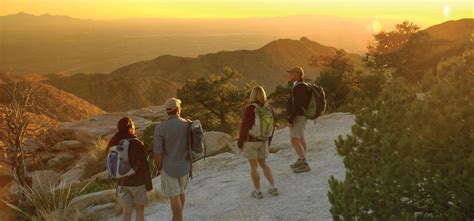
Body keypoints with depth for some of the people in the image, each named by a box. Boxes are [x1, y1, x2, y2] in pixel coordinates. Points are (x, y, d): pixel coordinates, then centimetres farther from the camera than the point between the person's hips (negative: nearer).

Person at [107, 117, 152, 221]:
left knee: (127, 210, 14)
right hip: (137, 181, -4)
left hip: (122, 181, 4)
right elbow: (144, 166, -14)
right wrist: (149, 183, -7)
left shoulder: (115, 144, -3)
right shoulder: (137, 144, -18)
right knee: (140, 208, 14)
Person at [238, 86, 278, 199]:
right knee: (263, 163, 20)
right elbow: (272, 127, 6)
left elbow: (244, 126, -15)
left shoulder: (250, 109, -17)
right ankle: (273, 187, 14)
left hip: (250, 141, -5)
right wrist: (269, 141, 18)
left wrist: (240, 141, -4)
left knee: (253, 166, 6)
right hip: (263, 141, 5)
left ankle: (257, 191, 12)